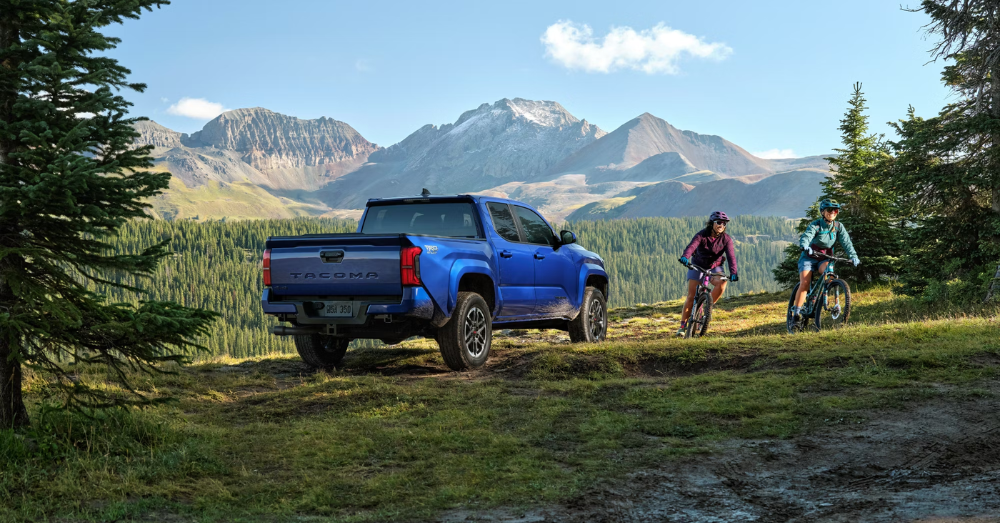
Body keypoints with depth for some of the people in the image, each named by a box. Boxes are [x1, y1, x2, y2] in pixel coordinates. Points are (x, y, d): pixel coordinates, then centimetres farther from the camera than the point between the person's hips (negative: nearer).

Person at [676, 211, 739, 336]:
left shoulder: (726, 239, -12)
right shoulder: (702, 235, -18)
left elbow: (731, 256, -23)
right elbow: (692, 246, -37)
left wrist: (733, 273, -39)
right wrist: (685, 257, -58)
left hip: (715, 267, 2)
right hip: (698, 266, -2)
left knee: (721, 283, -30)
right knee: (691, 296, -8)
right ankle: (683, 325, 1)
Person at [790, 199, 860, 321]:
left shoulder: (839, 226, -3)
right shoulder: (815, 225, -14)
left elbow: (846, 242, -12)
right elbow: (805, 237, -31)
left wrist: (853, 256, -29)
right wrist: (805, 247, -54)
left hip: (825, 259, 3)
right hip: (809, 257, -2)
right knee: (804, 283, -19)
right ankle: (796, 311, -12)